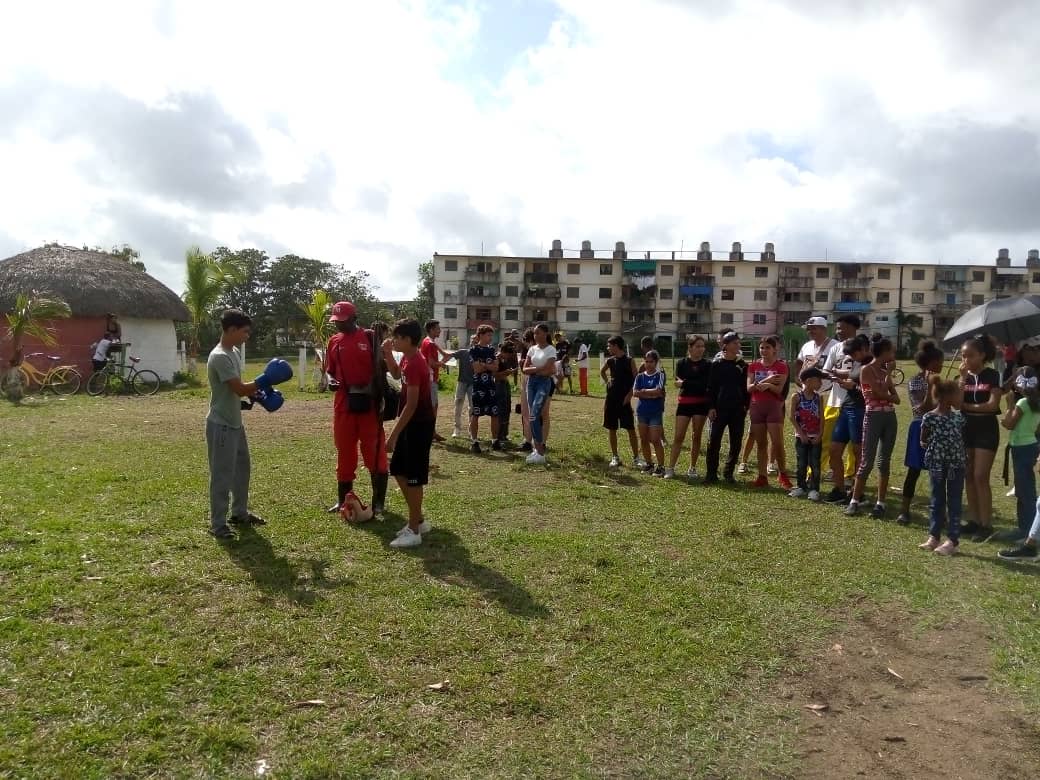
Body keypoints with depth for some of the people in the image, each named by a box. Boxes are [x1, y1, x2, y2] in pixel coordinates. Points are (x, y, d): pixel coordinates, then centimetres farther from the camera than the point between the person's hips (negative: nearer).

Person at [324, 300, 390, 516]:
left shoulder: (370, 337, -3)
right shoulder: (334, 342, 10)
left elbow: (381, 367, -3)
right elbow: (330, 370, 16)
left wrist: (373, 388, -18)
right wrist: (331, 381, -5)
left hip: (368, 402, -5)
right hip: (343, 402, 5)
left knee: (374, 450, 0)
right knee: (344, 450, 12)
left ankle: (379, 500, 9)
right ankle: (343, 499, 24)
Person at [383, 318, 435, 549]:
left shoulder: (414, 364, -22)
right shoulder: (408, 358, 7)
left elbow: (411, 405, -25)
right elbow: (397, 374, 30)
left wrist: (393, 434, -22)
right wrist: (387, 354, 12)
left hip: (419, 425, -10)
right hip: (411, 423, 10)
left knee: (413, 477, -2)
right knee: (399, 471, 16)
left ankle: (414, 531, 8)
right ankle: (419, 520, 26)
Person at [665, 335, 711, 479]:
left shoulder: (707, 365, 0)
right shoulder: (681, 363, 2)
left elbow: (705, 385, -13)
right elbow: (679, 382, -8)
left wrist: (685, 383, -12)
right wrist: (696, 384, -17)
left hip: (701, 404, 0)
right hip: (684, 403, 0)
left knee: (696, 436, 7)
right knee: (679, 436, -3)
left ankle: (692, 468, 17)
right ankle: (670, 468, 2)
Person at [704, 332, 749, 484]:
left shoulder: (742, 364, 9)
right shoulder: (716, 364, 1)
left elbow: (745, 387, 12)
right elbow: (711, 387, 0)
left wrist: (746, 405, 2)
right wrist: (711, 407, -6)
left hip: (738, 409, 3)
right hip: (720, 407, -3)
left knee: (736, 442, 5)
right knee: (714, 441, -7)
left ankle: (729, 473, 18)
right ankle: (712, 474, 2)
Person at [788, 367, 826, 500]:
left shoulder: (819, 397, 3)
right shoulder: (797, 397, -6)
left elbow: (821, 417, 1)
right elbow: (792, 417, -7)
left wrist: (820, 434, -8)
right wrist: (801, 433, -12)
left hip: (816, 437, 2)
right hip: (801, 437, -2)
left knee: (815, 463, 1)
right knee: (801, 463, 6)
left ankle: (814, 489, 7)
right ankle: (801, 487, 18)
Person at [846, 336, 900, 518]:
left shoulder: (885, 371, 14)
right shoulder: (866, 370, -6)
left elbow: (896, 398, 9)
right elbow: (881, 393, -15)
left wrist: (885, 395, -9)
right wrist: (889, 373, -4)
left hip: (890, 417, 7)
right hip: (873, 417, -6)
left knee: (884, 462, 6)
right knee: (867, 462, -5)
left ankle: (880, 503, 11)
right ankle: (854, 501, 3)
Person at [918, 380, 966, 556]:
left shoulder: (958, 417, 0)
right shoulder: (929, 417, -9)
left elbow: (963, 438, 11)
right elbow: (923, 441, 2)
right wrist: (933, 447, -5)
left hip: (956, 464, 2)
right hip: (937, 464, -1)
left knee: (954, 502, 3)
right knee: (937, 501, 10)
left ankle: (952, 540, 8)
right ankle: (934, 537, 19)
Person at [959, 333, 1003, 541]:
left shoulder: (992, 375, -7)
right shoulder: (964, 376, 6)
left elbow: (993, 405, -16)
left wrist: (967, 406, -9)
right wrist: (963, 378, -11)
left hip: (986, 430, -5)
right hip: (966, 429, 5)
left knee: (980, 477, -8)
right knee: (968, 476, 7)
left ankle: (986, 524, 0)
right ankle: (975, 520, 16)